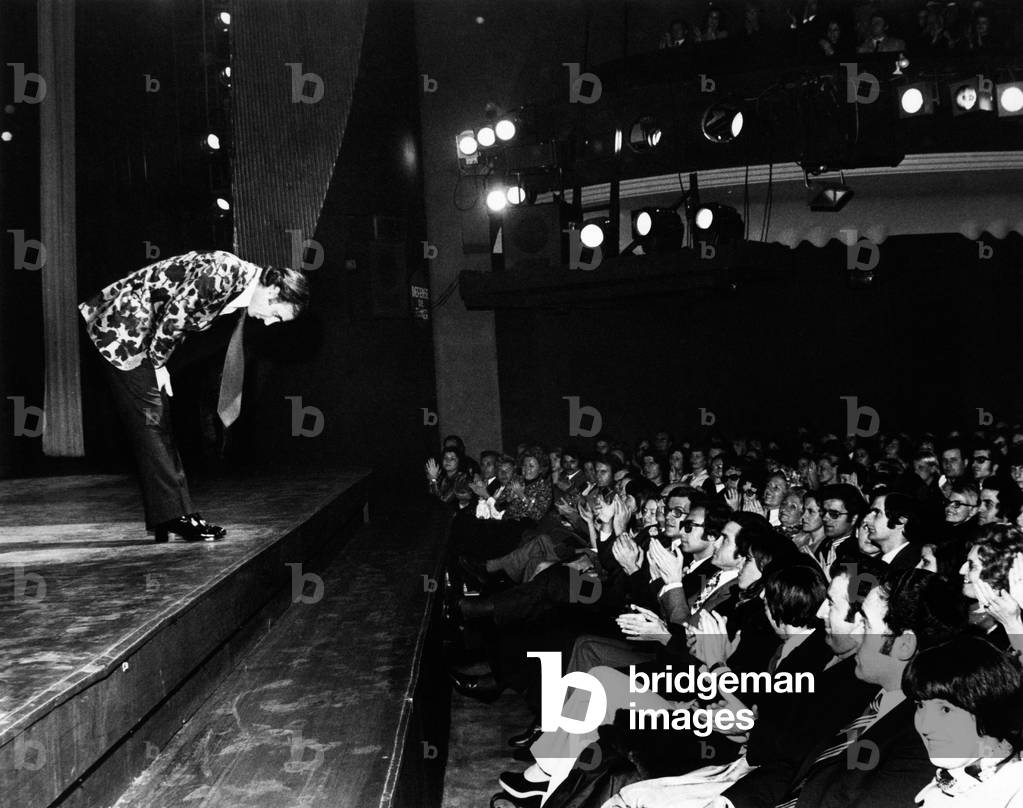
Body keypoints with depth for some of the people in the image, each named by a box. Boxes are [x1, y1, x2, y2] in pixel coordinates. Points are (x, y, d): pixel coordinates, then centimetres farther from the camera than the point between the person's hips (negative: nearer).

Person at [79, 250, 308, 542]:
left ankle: (177, 514, 10)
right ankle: (173, 515, -9)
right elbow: (176, 313, -23)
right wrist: (158, 362, -10)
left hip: (146, 333, 10)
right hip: (123, 324, -10)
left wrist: (158, 362, 8)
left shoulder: (238, 288, 7)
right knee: (149, 420, -10)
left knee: (159, 423, 7)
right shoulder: (223, 272, -23)